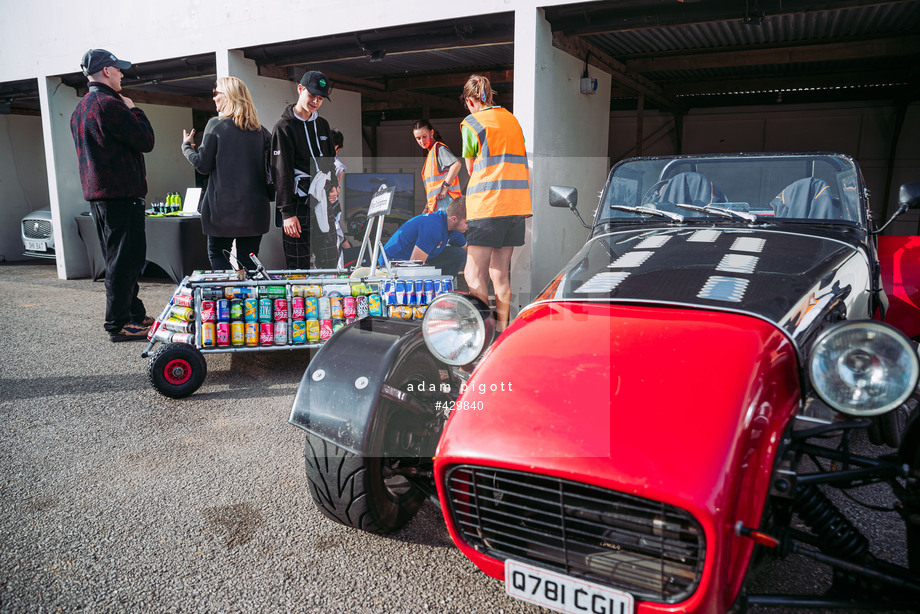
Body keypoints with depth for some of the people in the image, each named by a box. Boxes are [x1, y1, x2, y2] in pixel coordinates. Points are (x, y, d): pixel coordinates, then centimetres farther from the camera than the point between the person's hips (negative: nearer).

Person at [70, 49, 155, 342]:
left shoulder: (80, 109, 18)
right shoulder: (109, 104, -14)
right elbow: (145, 141, -14)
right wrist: (134, 110, 0)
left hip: (98, 194, 10)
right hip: (121, 194, -10)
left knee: (121, 259, 16)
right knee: (124, 260, -6)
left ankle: (135, 314, 26)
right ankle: (119, 325, -3)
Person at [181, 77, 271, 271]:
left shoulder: (216, 125, -4)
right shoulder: (259, 129, 8)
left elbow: (203, 165, -4)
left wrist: (186, 146, 12)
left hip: (223, 207, -4)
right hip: (255, 208, 4)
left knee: (217, 254, 8)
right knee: (249, 261, 8)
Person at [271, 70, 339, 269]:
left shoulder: (322, 124, 15)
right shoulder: (284, 127, -5)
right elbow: (282, 172, -11)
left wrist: (334, 187, 8)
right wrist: (287, 212, -16)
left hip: (323, 203, 6)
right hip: (299, 204, -6)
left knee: (331, 264, 9)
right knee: (299, 267, -3)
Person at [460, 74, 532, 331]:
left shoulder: (471, 124, 1)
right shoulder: (511, 119, 18)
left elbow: (472, 170, 8)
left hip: (487, 204, -7)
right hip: (517, 203, 7)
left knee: (474, 275, -4)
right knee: (500, 273, 12)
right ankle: (502, 329, 16)